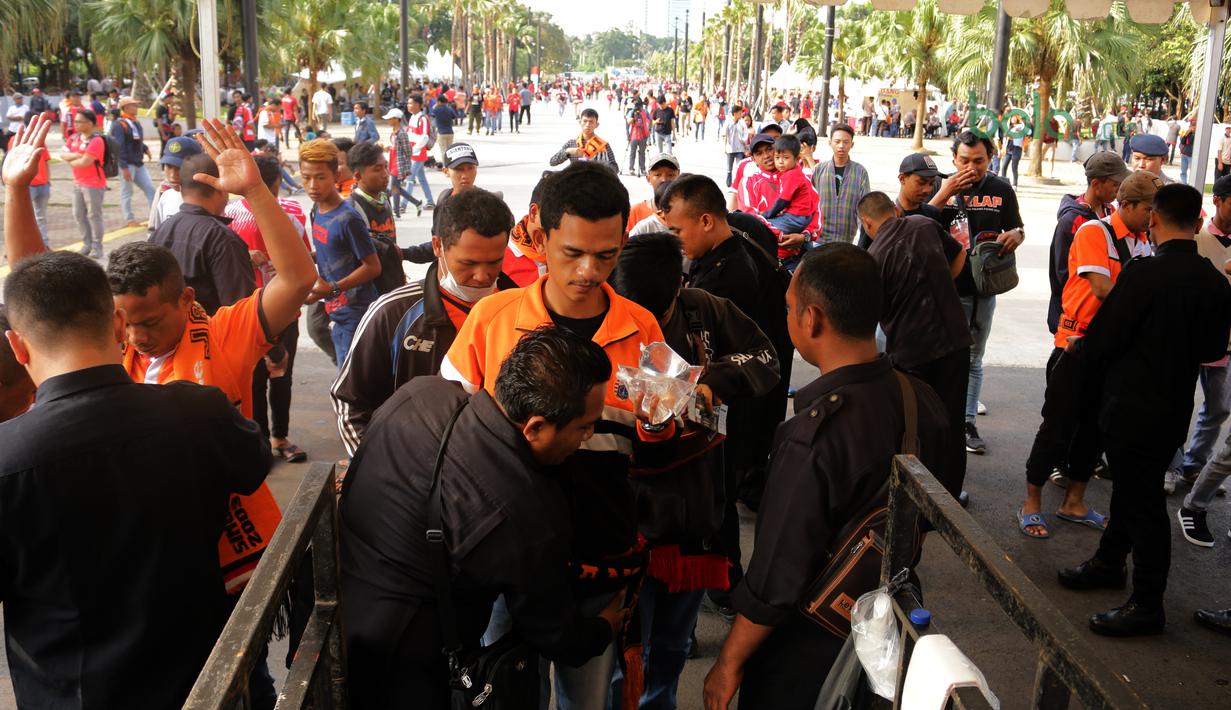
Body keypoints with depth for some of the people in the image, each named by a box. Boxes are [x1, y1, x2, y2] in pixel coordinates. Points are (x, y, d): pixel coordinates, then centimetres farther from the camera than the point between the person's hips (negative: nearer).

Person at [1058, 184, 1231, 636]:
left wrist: (1081, 349, 5)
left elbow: (1100, 341, -17)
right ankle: (1109, 564, 41)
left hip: (1132, 408, -7)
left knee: (1143, 501, 2)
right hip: (1175, 409, 7)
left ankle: (1147, 606, 12)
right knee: (1130, 486, 23)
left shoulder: (1143, 276, -22)